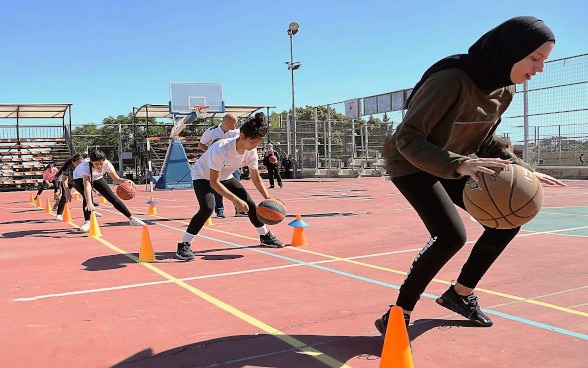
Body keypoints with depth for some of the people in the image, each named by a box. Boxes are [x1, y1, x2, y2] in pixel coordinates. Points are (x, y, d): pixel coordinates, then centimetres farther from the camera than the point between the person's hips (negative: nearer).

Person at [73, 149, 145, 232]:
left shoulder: (106, 164, -33)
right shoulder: (86, 165, -43)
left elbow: (117, 179, -29)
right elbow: (87, 185, -52)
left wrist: (125, 181, -52)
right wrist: (89, 202, -64)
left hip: (97, 178, 3)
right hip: (80, 178, -3)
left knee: (113, 197, -3)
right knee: (87, 197, -32)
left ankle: (131, 218, 4)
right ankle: (87, 222, -19)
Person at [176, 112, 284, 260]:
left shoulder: (252, 151, -18)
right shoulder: (221, 149, -39)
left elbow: (256, 177, -5)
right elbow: (214, 182, -36)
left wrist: (268, 198, -16)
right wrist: (235, 200, -42)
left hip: (225, 176, 6)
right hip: (203, 176, -6)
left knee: (249, 203, 0)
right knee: (207, 208, -30)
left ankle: (265, 236, 21)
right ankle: (184, 245, -20)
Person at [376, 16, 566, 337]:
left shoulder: (504, 90, -5)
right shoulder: (451, 80, -31)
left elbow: (486, 142, 10)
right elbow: (406, 139, -33)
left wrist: (523, 170, -3)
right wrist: (459, 165, -47)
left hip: (451, 163, 8)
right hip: (410, 163, -8)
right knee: (451, 235, -25)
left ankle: (460, 294, 20)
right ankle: (398, 315, -9)